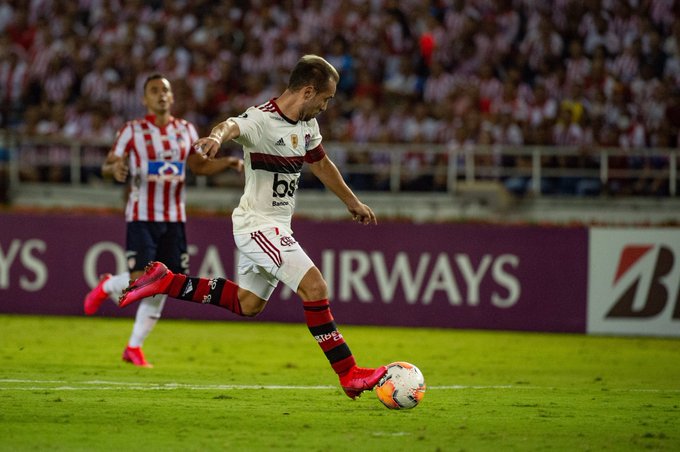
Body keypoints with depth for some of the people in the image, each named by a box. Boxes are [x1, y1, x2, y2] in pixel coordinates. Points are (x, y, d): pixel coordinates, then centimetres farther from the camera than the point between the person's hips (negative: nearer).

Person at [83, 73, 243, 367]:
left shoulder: (186, 131, 10)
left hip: (174, 220, 4)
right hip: (142, 217, -4)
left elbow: (200, 166, 22)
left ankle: (134, 348, 14)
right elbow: (107, 166, -2)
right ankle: (107, 287, 18)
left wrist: (229, 163, 6)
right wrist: (115, 169, -26)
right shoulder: (132, 131, -2)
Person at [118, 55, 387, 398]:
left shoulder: (307, 125, 7)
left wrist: (352, 202, 35)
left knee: (248, 304, 19)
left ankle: (166, 282, 26)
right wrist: (217, 137, -66)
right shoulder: (261, 119, -20)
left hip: (277, 226, 10)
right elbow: (232, 126, -42)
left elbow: (321, 164, 24)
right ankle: (350, 374, -13)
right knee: (314, 286, -18)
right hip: (258, 224, -10)